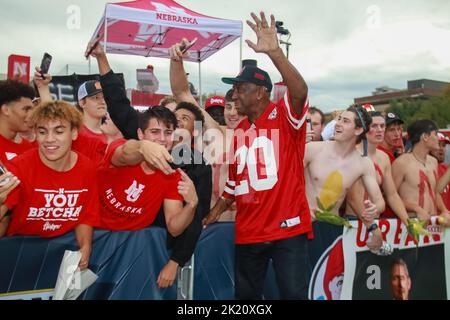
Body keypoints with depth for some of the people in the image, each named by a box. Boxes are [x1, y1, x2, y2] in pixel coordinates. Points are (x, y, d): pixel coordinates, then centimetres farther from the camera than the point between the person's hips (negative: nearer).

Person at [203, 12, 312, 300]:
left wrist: (274, 52, -35)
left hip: (288, 227, -6)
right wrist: (213, 214, 14)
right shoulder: (239, 132, 12)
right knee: (246, 294, 16)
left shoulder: (285, 117, -5)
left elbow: (300, 91, -28)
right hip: (248, 233, 6)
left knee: (294, 293, 0)